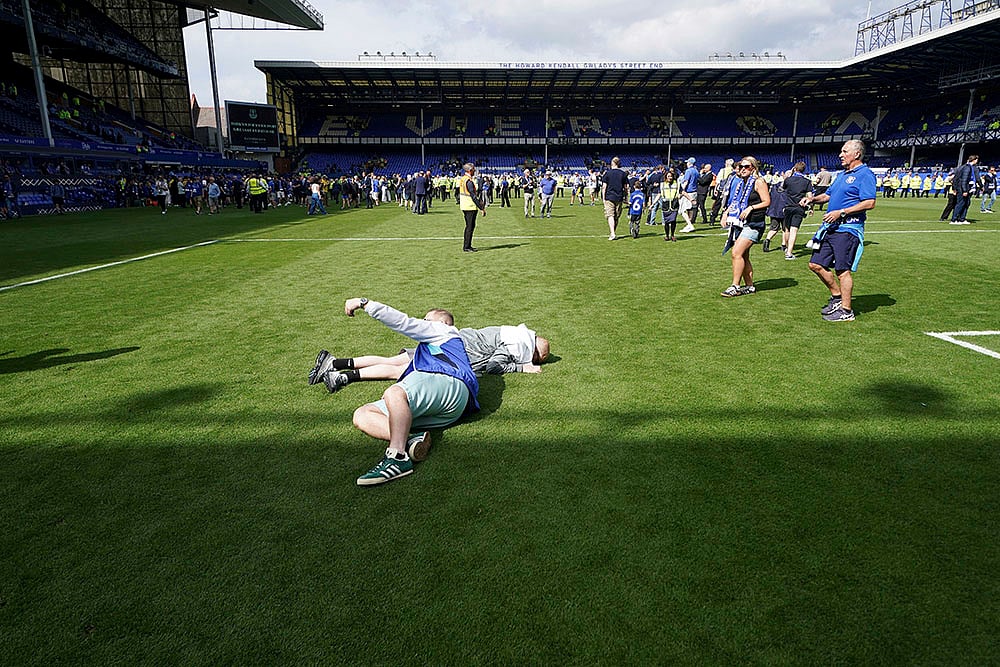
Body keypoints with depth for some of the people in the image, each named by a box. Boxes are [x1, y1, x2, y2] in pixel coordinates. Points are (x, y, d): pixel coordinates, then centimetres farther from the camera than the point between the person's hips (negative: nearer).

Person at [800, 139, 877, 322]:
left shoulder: (865, 174, -8)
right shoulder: (842, 174, 20)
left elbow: (869, 203, -17)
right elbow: (828, 195, 29)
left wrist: (841, 213, -20)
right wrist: (813, 199, 9)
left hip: (847, 229, -9)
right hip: (830, 227, 9)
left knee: (843, 270, -5)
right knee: (816, 264, 9)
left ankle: (846, 311, 4)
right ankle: (837, 297, 25)